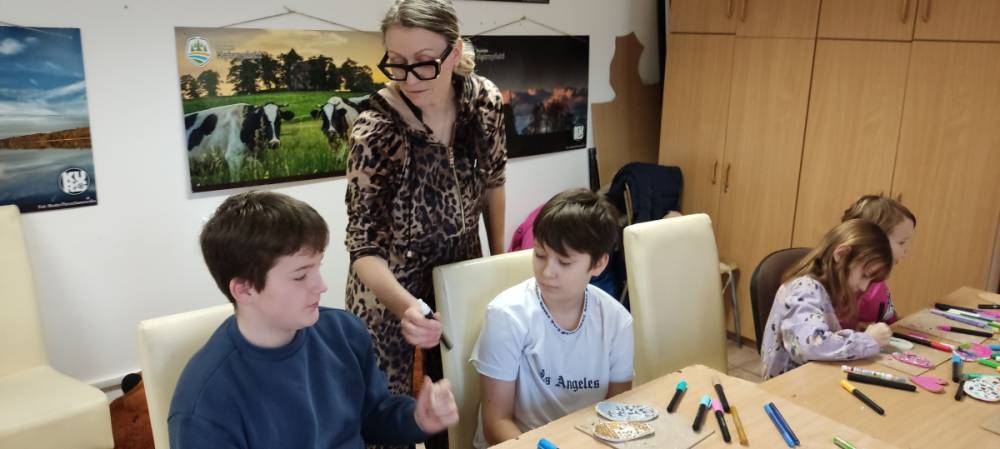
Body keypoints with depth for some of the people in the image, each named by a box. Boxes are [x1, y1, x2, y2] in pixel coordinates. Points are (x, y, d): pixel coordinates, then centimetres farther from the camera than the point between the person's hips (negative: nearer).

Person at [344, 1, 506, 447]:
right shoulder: (373, 131, -27)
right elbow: (364, 246, -25)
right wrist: (405, 307, -42)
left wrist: (499, 260, 9)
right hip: (391, 284, -4)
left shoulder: (485, 99, -13)